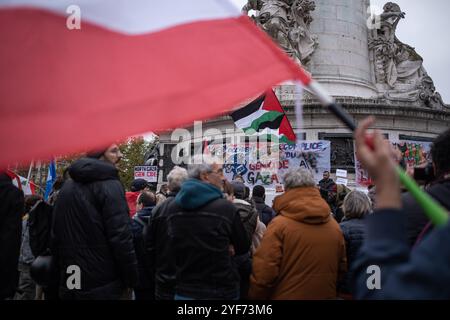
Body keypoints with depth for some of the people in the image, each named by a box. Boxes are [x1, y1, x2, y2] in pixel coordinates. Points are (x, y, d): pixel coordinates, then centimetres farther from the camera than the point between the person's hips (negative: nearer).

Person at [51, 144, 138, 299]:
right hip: (103, 284, -7)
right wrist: (130, 279, -13)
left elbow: (56, 235, 15)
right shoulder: (110, 184, -12)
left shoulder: (67, 186, 12)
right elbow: (121, 237, -20)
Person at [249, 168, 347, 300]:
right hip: (326, 294, 4)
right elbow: (342, 268, 8)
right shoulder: (334, 225, -3)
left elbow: (263, 273, -20)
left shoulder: (279, 224, -19)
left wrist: (255, 296, -2)